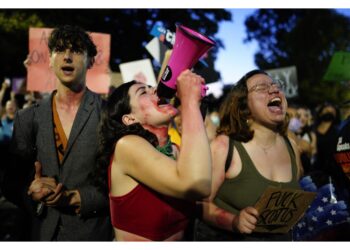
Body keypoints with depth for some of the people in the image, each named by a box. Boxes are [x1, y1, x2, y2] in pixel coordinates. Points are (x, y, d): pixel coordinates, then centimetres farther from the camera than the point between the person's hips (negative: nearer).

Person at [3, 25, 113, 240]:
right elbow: (14, 180, 6)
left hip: (94, 231, -2)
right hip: (43, 231, 3)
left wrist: (76, 198, -17)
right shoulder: (28, 118, 3)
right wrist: (33, 192, -14)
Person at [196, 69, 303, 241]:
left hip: (281, 238, 6)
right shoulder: (223, 146, -18)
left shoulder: (291, 147, -1)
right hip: (224, 239, -5)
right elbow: (200, 203, -17)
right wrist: (234, 221, -31)